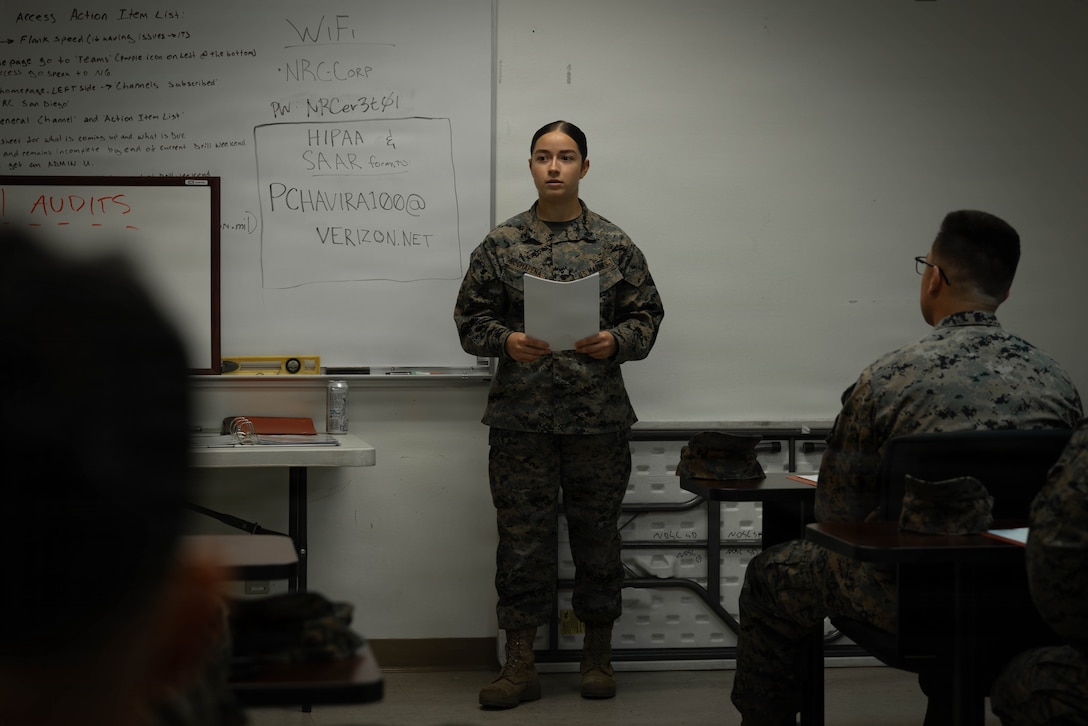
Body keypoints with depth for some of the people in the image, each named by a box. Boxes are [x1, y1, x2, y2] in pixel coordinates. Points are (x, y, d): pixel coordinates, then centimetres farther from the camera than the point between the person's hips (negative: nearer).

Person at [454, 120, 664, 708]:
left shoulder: (614, 245, 5)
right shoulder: (501, 243, 5)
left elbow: (646, 316, 6)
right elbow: (470, 318, 6)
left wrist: (615, 341, -13)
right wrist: (506, 341, -13)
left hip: (599, 416, 0)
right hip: (520, 415, 0)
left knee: (597, 532, 7)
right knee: (522, 534, 2)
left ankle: (597, 656, 21)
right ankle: (519, 665, 10)